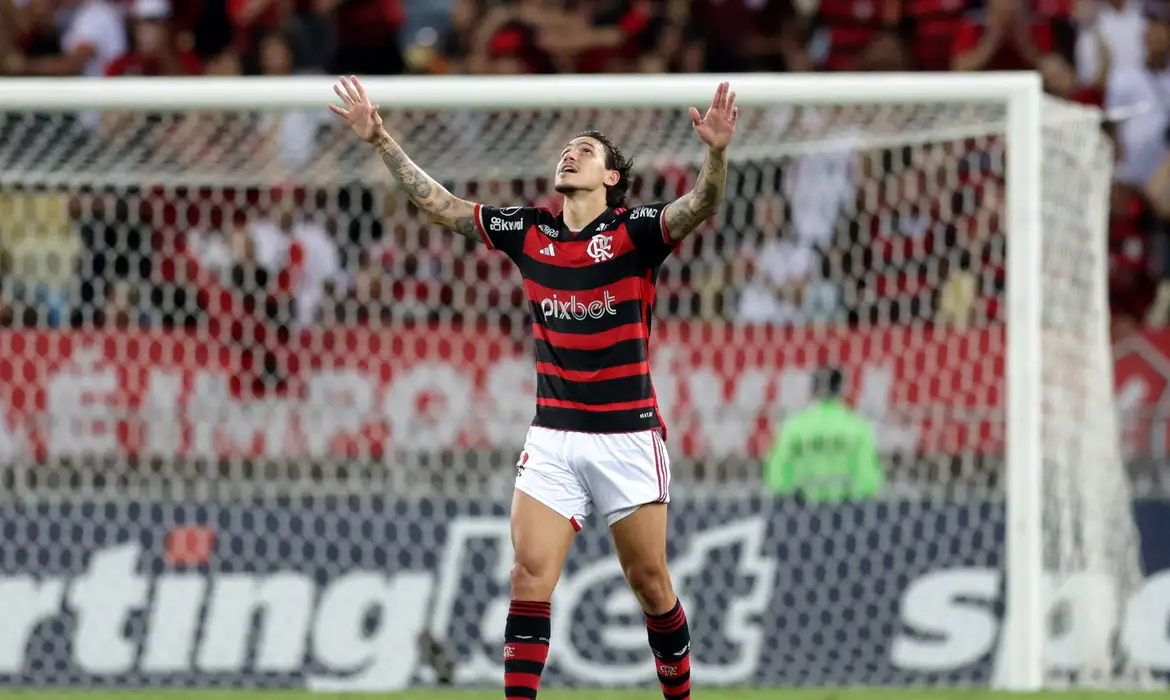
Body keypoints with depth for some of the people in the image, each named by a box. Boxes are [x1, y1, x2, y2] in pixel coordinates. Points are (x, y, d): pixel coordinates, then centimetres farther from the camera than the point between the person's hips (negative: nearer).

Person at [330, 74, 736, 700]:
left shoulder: (634, 231, -5)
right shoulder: (529, 232, 7)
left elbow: (701, 207, -22)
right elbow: (437, 203, 12)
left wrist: (716, 152, -40)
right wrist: (380, 139, 8)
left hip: (627, 434, -3)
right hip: (552, 437, 3)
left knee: (650, 585, 3)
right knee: (529, 575, -9)